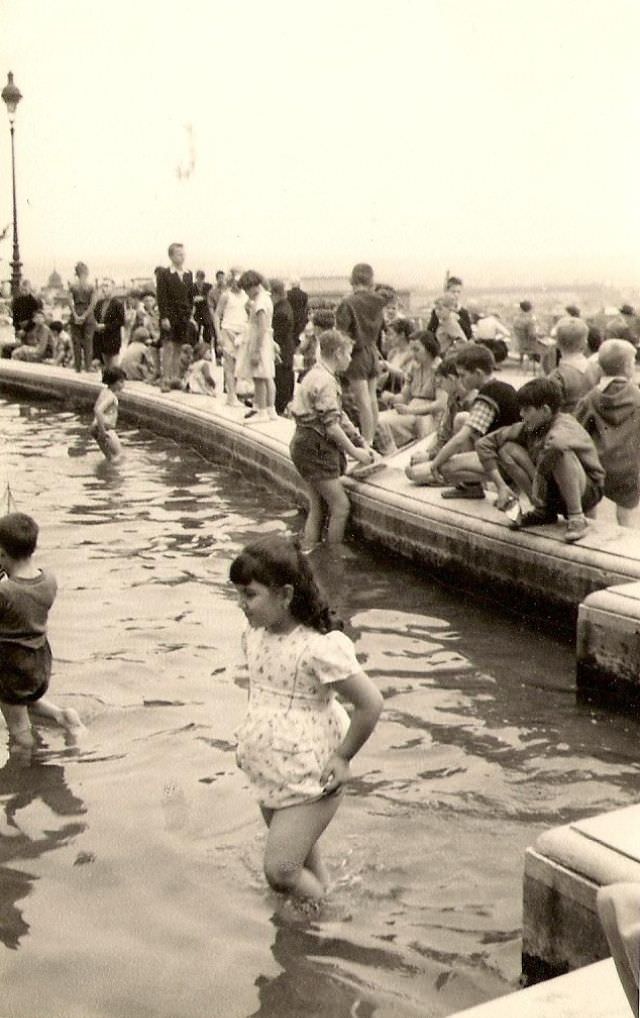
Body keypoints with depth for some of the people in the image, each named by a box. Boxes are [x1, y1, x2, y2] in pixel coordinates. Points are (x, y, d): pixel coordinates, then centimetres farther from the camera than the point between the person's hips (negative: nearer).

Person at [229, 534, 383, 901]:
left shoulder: (319, 647, -26)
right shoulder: (255, 634, -2)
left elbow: (371, 704, -21)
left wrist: (342, 758, -14)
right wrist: (252, 738, 13)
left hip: (310, 778, -7)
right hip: (267, 772, 7)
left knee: (280, 870, -5)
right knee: (302, 858, 19)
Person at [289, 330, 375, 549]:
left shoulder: (317, 375, 16)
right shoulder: (325, 381, -18)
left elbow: (339, 416, 19)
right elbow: (331, 425, -21)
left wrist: (360, 441, 14)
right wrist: (354, 452, -12)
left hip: (306, 446, 11)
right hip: (315, 448, -10)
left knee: (318, 509, 14)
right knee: (340, 506, -5)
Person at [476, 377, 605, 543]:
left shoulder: (565, 428, -23)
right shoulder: (529, 428, -2)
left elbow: (554, 442, -49)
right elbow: (484, 444, 1)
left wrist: (537, 489, -38)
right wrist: (501, 486, -7)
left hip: (586, 492, -7)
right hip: (553, 495, 7)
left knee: (559, 450, -36)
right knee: (507, 448, -7)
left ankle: (577, 517, -22)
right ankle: (543, 510, 1)